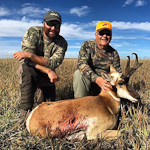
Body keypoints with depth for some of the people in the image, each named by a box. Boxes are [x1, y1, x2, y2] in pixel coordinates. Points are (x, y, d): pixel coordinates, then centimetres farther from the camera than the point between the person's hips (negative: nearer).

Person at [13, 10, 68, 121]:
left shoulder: (62, 43, -14)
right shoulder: (32, 33, -16)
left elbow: (53, 64, -29)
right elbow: (27, 60, -25)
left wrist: (30, 55, -41)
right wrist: (49, 71, -35)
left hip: (46, 75, 2)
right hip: (28, 71, -1)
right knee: (27, 69, -37)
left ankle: (41, 92, 30)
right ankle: (26, 110, -28)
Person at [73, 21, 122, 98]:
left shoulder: (114, 53, 4)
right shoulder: (87, 45, -4)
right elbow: (81, 63, -19)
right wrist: (96, 79, -35)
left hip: (105, 84, 3)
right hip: (87, 82, -3)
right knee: (79, 73, -31)